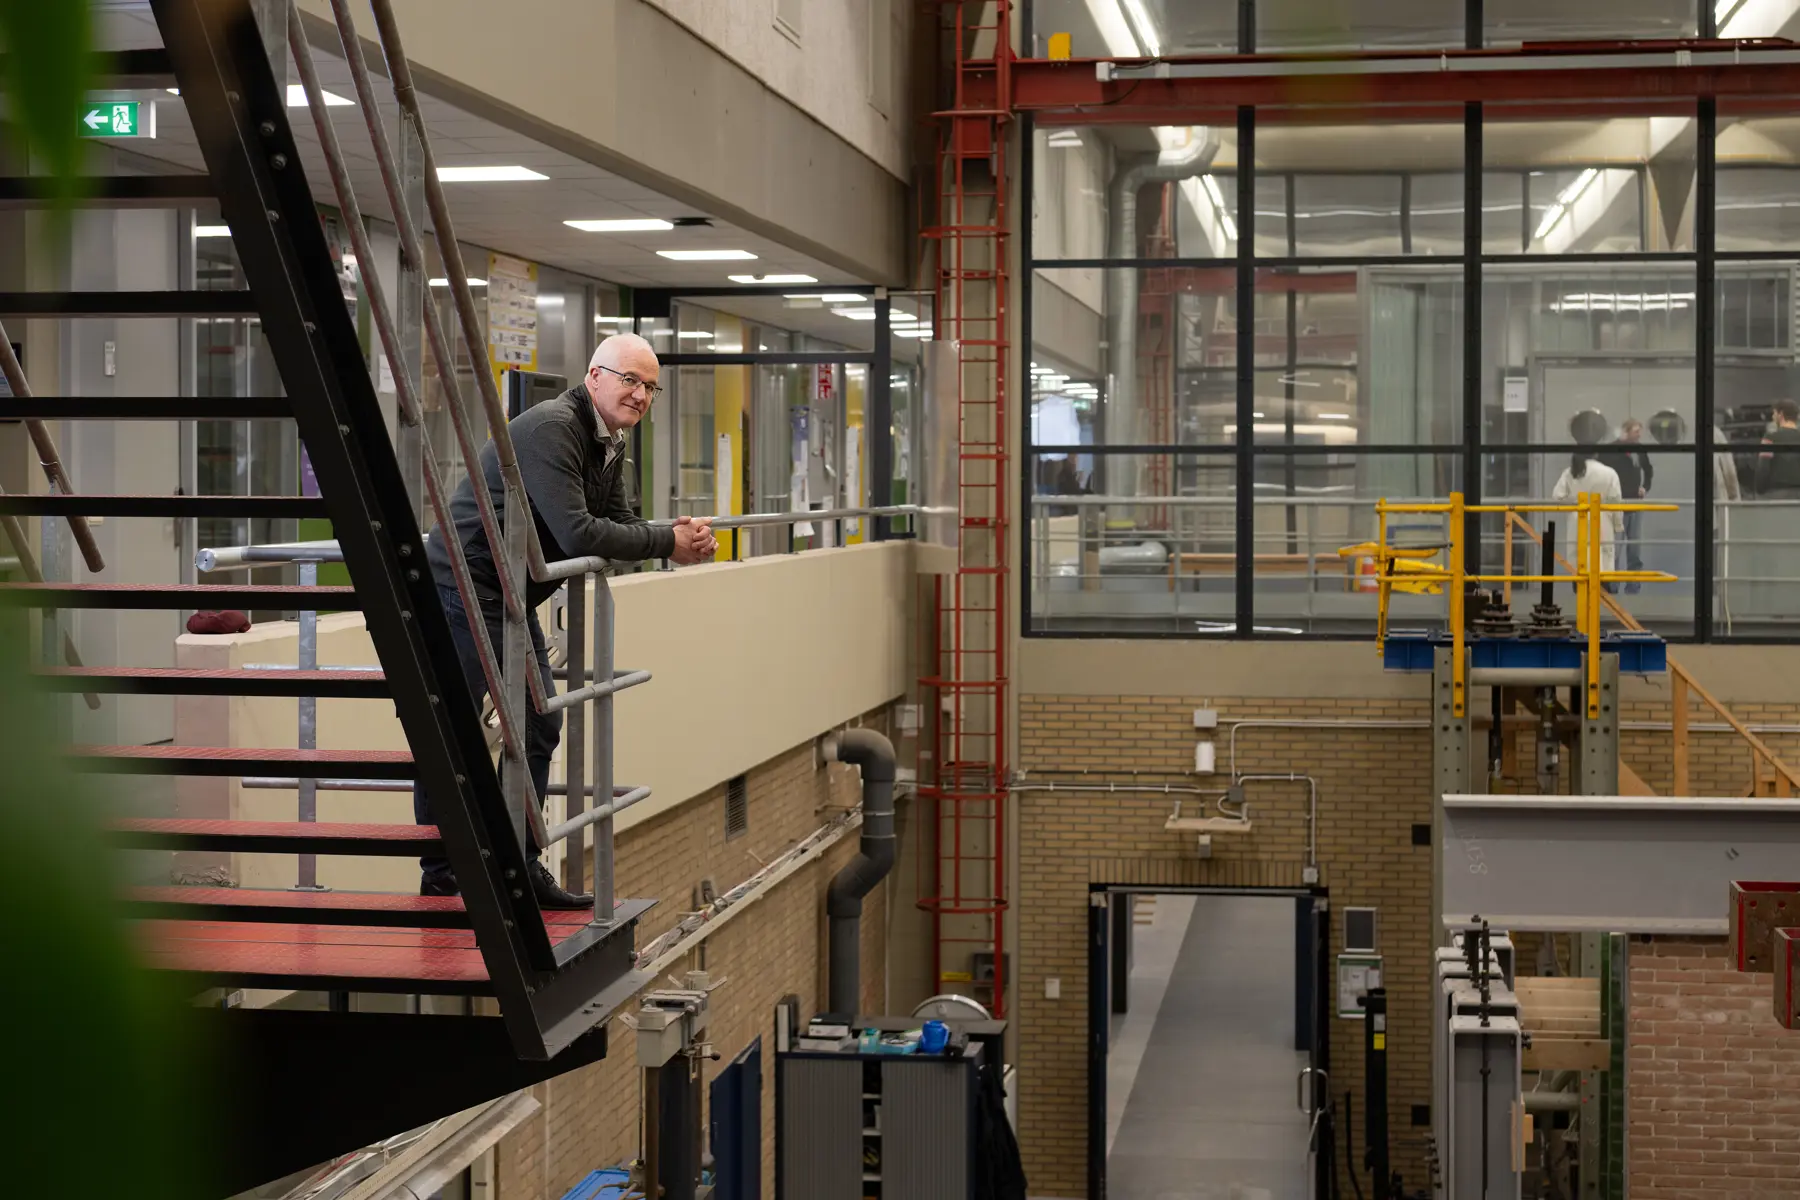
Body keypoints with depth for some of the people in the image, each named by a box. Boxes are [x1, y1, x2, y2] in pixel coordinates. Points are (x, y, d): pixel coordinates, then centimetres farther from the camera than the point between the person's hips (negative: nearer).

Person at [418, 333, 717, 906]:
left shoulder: (610, 444, 11)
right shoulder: (551, 429, -22)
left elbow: (618, 523, 12)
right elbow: (578, 535, -29)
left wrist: (678, 536, -8)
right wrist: (667, 542, -20)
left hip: (513, 600, 10)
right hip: (462, 593, -10)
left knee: (539, 726, 11)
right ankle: (439, 878, 0)